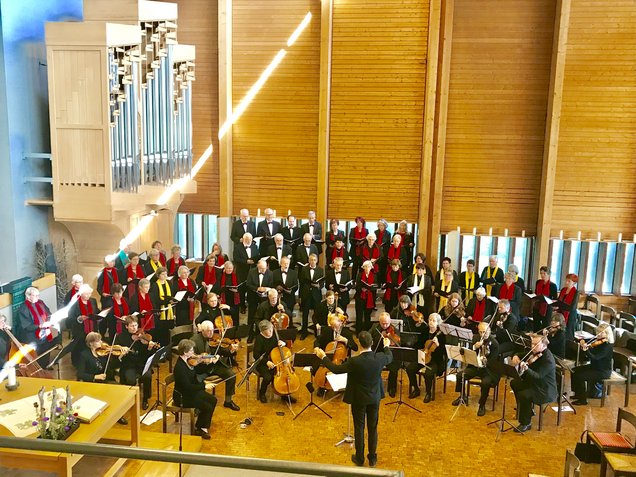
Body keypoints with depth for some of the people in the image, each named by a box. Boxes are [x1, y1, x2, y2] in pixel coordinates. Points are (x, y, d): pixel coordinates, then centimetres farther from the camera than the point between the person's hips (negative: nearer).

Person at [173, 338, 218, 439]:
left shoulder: (188, 361, -1)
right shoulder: (179, 367, -28)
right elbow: (187, 386, -29)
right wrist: (204, 386, -26)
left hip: (191, 392, 9)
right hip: (182, 397, -9)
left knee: (213, 400, 5)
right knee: (207, 407, -15)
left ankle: (204, 426, 15)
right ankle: (198, 429, 8)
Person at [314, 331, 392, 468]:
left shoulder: (355, 361, -28)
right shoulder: (380, 358, -17)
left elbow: (336, 369, -16)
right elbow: (390, 358, 8)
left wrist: (323, 357, -4)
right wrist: (386, 346, 28)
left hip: (359, 399, -3)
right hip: (375, 398, 3)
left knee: (359, 428, 13)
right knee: (373, 428, 17)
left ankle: (359, 458, 26)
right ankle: (372, 458, 30)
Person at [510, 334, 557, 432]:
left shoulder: (548, 359, -27)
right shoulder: (534, 353, 0)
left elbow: (537, 376, -35)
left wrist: (526, 369, -50)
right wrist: (516, 357, -4)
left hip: (545, 391, -10)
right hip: (534, 383, 10)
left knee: (523, 395, -27)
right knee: (514, 383, 15)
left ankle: (526, 424, -9)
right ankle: (525, 409, 27)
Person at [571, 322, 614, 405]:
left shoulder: (607, 345, -25)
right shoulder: (597, 341, 1)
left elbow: (594, 357, -33)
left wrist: (586, 349, -43)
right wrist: (583, 343, -12)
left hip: (603, 371, -9)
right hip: (594, 366, 9)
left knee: (580, 376, -20)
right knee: (575, 371, 4)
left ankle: (583, 399, -4)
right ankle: (578, 394, 17)